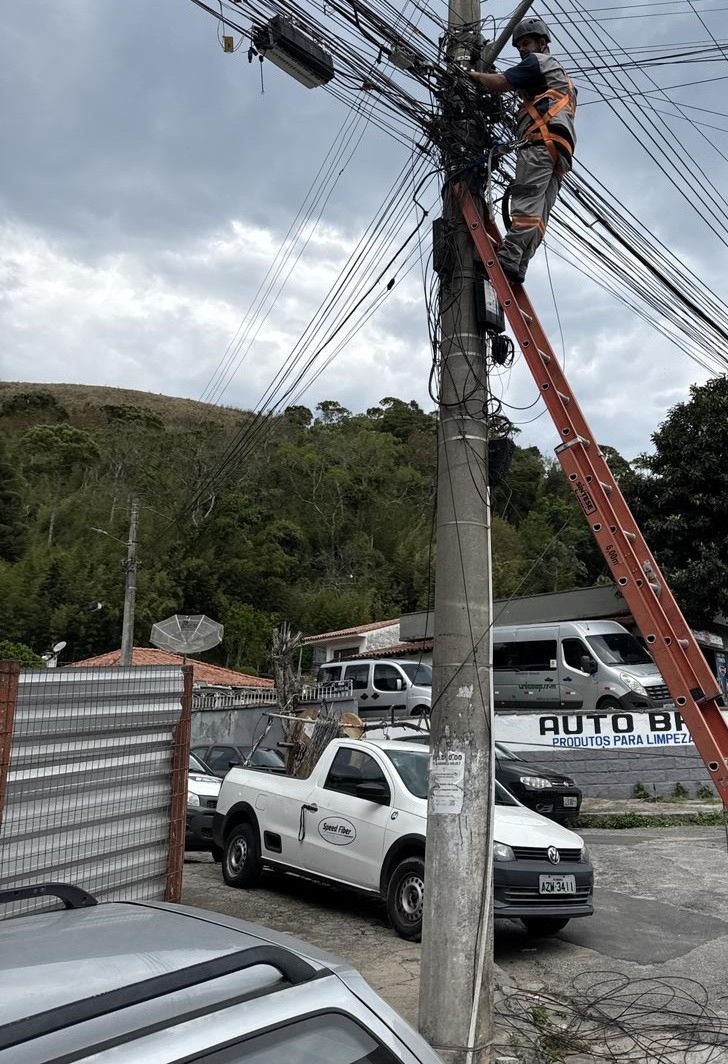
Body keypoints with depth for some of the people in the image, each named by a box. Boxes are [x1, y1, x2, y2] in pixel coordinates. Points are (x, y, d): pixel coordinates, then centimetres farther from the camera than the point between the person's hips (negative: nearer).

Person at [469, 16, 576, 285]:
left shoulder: (539, 61, 12)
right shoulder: (561, 76, 41)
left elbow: (501, 83, 0)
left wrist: (475, 74, 13)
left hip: (542, 138, -9)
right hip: (562, 149, 9)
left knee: (526, 199, -23)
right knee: (539, 213, -6)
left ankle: (509, 259, -36)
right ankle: (518, 266, -14)